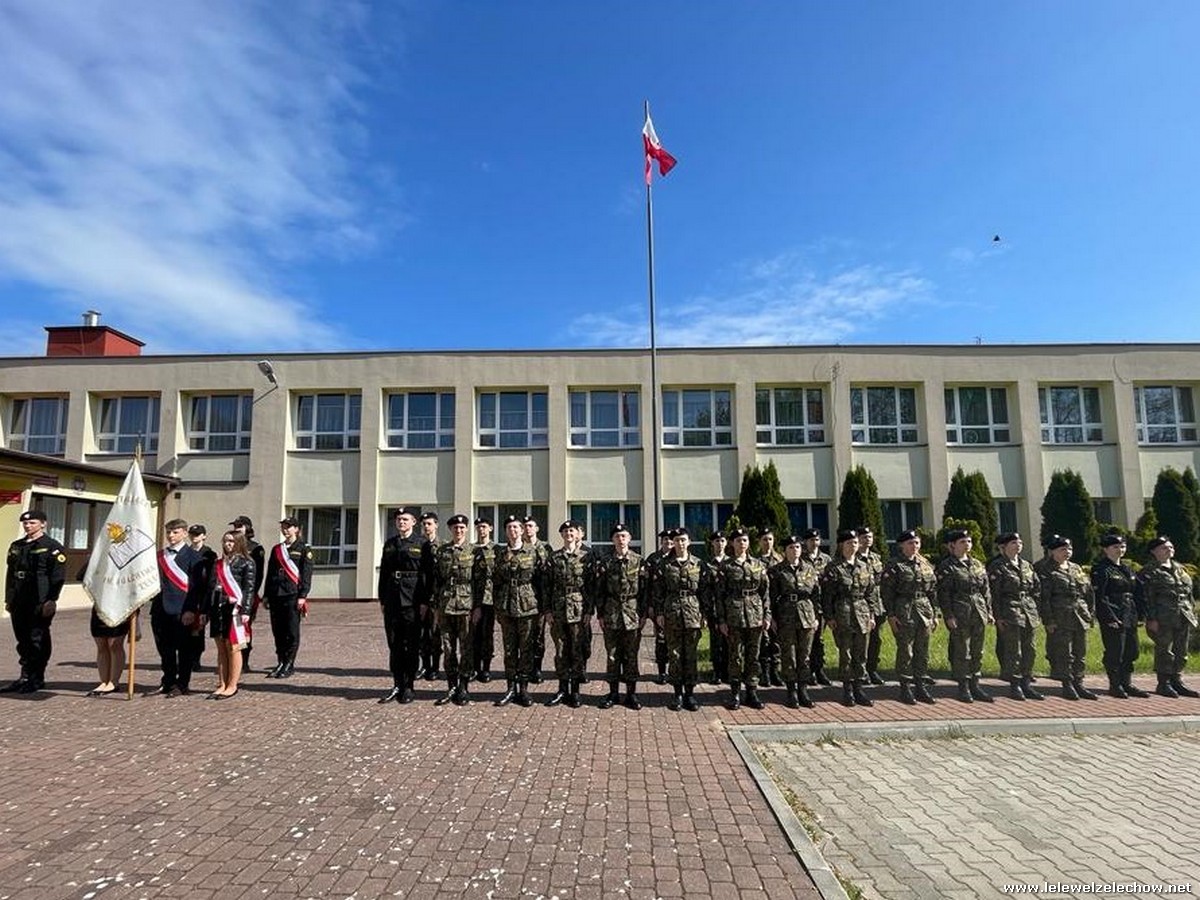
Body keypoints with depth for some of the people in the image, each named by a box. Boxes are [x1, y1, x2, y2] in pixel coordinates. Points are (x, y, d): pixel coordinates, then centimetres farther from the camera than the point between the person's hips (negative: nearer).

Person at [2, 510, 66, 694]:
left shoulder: (52, 547, -5)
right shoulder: (16, 546, 16)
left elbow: (58, 576, -10)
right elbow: (10, 574, 20)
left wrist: (51, 601, -16)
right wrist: (8, 599, 15)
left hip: (41, 603, -6)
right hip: (19, 603, 7)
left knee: (38, 640, -1)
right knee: (23, 640, 11)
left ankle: (37, 679, 6)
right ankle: (25, 677, 20)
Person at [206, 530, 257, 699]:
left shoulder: (246, 563, -2)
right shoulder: (218, 563, 16)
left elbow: (249, 588, -7)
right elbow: (211, 587, 18)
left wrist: (245, 611, -14)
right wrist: (206, 611, 14)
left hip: (234, 609, -6)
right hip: (217, 609, 6)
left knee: (233, 648, -1)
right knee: (221, 649, 9)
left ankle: (232, 686, 7)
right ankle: (222, 685, 17)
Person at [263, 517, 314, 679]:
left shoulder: (303, 549, 0)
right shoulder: (276, 549, 16)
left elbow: (306, 574, -5)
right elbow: (270, 573, 18)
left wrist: (302, 596, -12)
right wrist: (266, 595, 13)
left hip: (293, 595, -5)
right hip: (276, 595, 5)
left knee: (292, 632, -2)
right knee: (277, 631, 9)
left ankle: (289, 665, 5)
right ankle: (281, 663, 18)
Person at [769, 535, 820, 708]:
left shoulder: (810, 570, 9)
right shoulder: (776, 571, 0)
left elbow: (817, 595, 11)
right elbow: (771, 596, -2)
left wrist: (817, 617, 5)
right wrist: (772, 618, -6)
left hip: (807, 617, 3)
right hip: (786, 618, -3)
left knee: (805, 656, 8)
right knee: (788, 656, 2)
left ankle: (803, 690, 18)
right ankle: (792, 692, 12)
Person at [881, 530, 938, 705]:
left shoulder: (925, 564, 11)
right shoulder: (894, 565, -6)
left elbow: (933, 590, 15)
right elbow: (886, 592, -9)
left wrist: (934, 614, 11)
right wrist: (891, 615, -13)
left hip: (924, 611, 6)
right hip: (904, 613, -5)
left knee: (923, 652, 9)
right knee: (905, 652, -1)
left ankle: (920, 686, 20)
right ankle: (906, 688, 8)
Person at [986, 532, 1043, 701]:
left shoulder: (1027, 565, 13)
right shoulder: (997, 567, -6)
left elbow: (1037, 588, 19)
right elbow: (994, 593, -9)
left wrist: (1035, 609, 9)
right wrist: (998, 616, -13)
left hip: (1030, 612, 6)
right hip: (1010, 613, -6)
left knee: (1028, 650, 10)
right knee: (1013, 651, -3)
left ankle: (1026, 684, 19)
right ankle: (1014, 685, 6)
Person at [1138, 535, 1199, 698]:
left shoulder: (1179, 569, 16)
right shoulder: (1149, 572, -6)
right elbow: (1147, 597, -10)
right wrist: (1151, 618, -15)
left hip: (1184, 618, 7)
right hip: (1163, 619, -7)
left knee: (1181, 652, 11)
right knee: (1164, 651, -2)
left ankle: (1177, 682, 21)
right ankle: (1164, 684, 6)